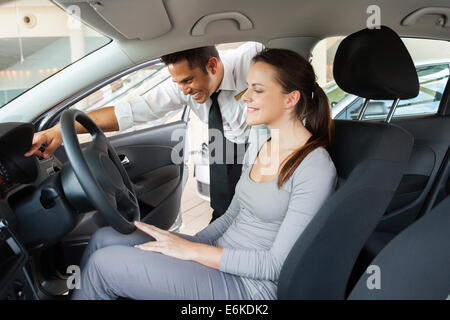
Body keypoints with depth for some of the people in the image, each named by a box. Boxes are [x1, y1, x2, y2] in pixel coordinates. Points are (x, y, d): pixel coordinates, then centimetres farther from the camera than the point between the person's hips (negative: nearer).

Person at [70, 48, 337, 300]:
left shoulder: (315, 168, -19)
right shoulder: (260, 143, 7)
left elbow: (277, 265, -19)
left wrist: (192, 250, -19)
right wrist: (193, 241, 4)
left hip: (251, 286, -7)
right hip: (221, 253, 8)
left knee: (105, 263, -13)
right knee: (105, 238, -1)